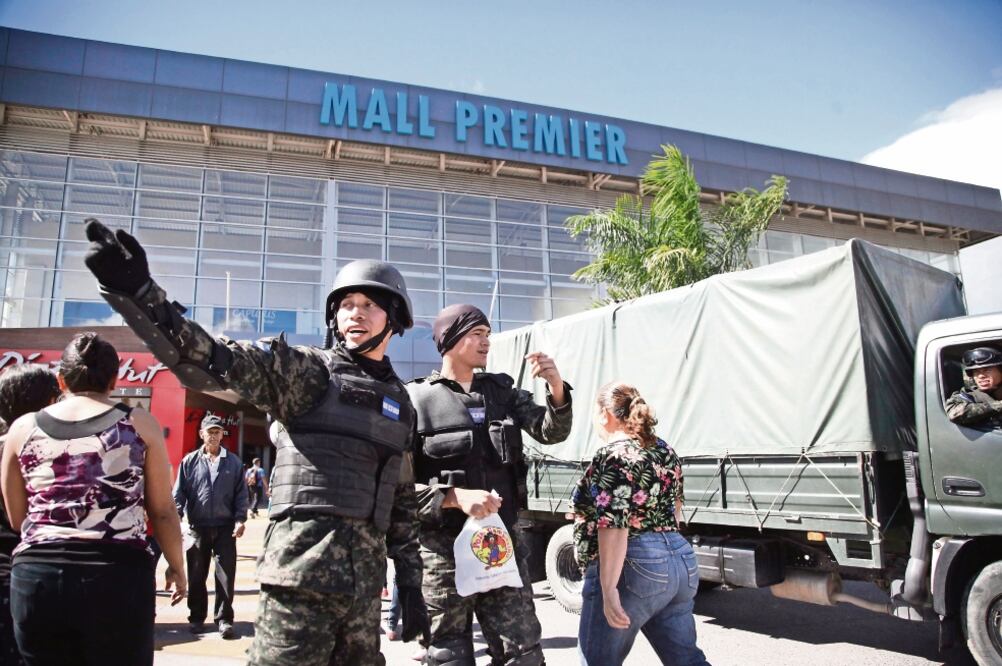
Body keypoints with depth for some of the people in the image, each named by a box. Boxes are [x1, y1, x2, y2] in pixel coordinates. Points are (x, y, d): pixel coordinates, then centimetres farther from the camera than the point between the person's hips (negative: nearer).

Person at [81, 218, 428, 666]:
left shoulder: (400, 403, 15)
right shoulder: (307, 371, -1)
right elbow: (215, 360, -16)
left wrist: (411, 582, 15)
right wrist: (139, 293, -30)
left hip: (366, 575, 6)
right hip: (303, 566, -5)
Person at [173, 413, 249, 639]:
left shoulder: (233, 462, 4)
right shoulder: (189, 461, 4)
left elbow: (241, 494, 4)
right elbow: (179, 493, 4)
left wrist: (240, 520, -6)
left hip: (225, 528, -1)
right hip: (198, 527, 1)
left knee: (226, 575, -1)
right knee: (196, 576, 10)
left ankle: (224, 618, 8)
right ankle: (197, 617, 24)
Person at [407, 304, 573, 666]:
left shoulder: (503, 392, 9)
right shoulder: (416, 400, -7)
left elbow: (552, 432, 1)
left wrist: (556, 387, -17)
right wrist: (455, 497, -23)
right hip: (444, 548, -3)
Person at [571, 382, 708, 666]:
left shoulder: (613, 457, -14)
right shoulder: (665, 451, 13)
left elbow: (614, 528, -22)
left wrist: (608, 588, -22)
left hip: (635, 569, -8)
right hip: (681, 562, 9)